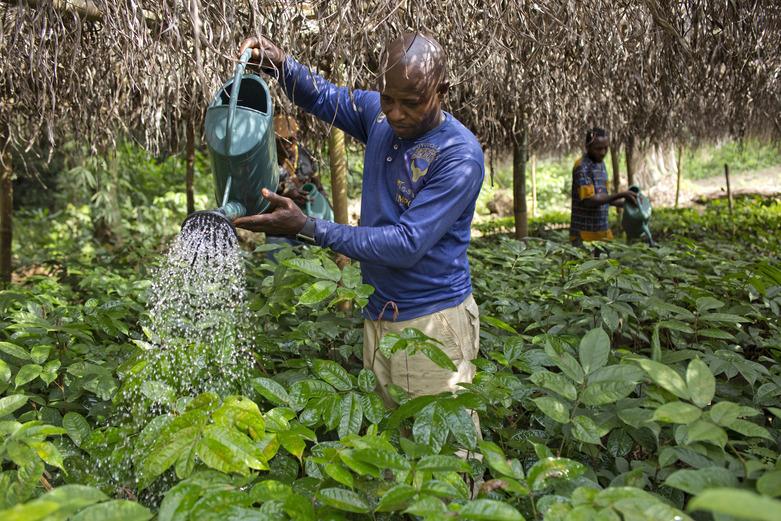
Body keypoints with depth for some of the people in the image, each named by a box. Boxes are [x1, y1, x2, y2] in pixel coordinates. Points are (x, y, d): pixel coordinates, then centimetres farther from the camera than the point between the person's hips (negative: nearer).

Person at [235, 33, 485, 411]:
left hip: (433, 324, -6)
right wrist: (280, 64, -1)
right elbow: (322, 97, 21)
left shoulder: (459, 155, -19)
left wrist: (306, 228, -24)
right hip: (377, 319, 7)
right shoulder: (379, 114, 2)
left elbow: (407, 245, -24)